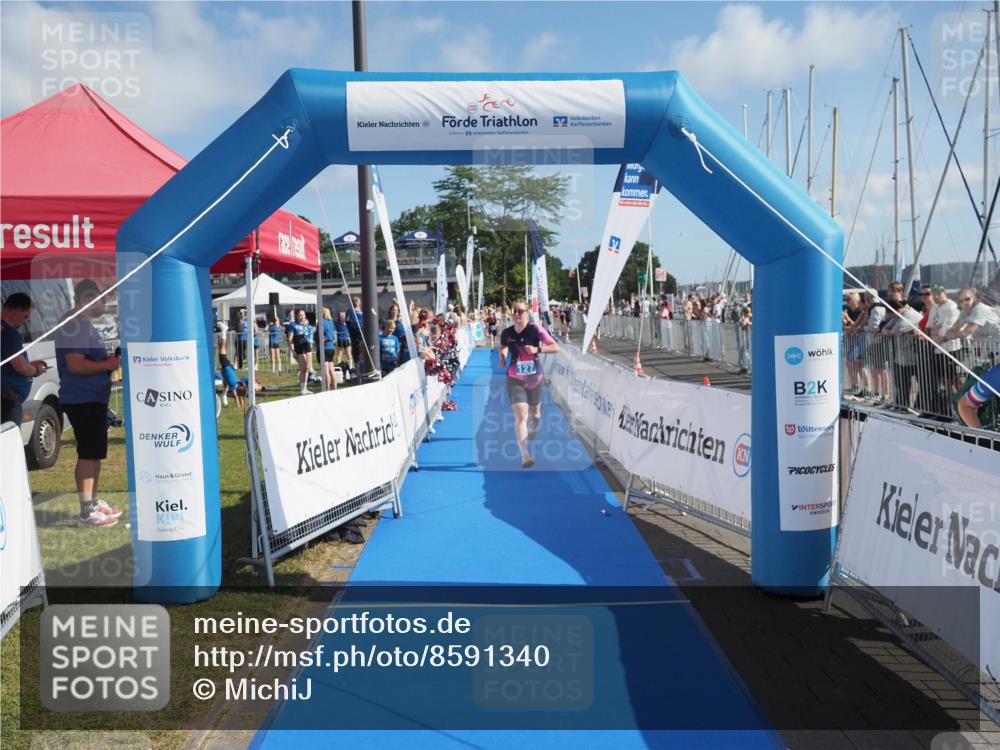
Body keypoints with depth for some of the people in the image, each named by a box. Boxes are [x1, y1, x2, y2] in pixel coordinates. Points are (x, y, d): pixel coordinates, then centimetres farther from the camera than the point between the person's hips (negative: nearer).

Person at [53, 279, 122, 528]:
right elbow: (75, 365, -25)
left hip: (93, 399, 11)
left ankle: (94, 502, 28)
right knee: (89, 454, -8)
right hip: (83, 400, -11)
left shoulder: (83, 323, 17)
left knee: (95, 452, 17)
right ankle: (87, 512, -4)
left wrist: (107, 359, 11)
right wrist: (108, 365, -15)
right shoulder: (75, 325, -17)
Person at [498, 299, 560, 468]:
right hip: (515, 379, 0)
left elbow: (555, 347, -15)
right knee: (521, 416, -14)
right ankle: (525, 456, -18)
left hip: (534, 378, 0)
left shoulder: (535, 330, -13)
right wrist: (502, 359, -2)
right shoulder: (507, 333, -5)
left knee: (534, 413, 19)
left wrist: (537, 349, -28)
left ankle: (532, 430, 56)